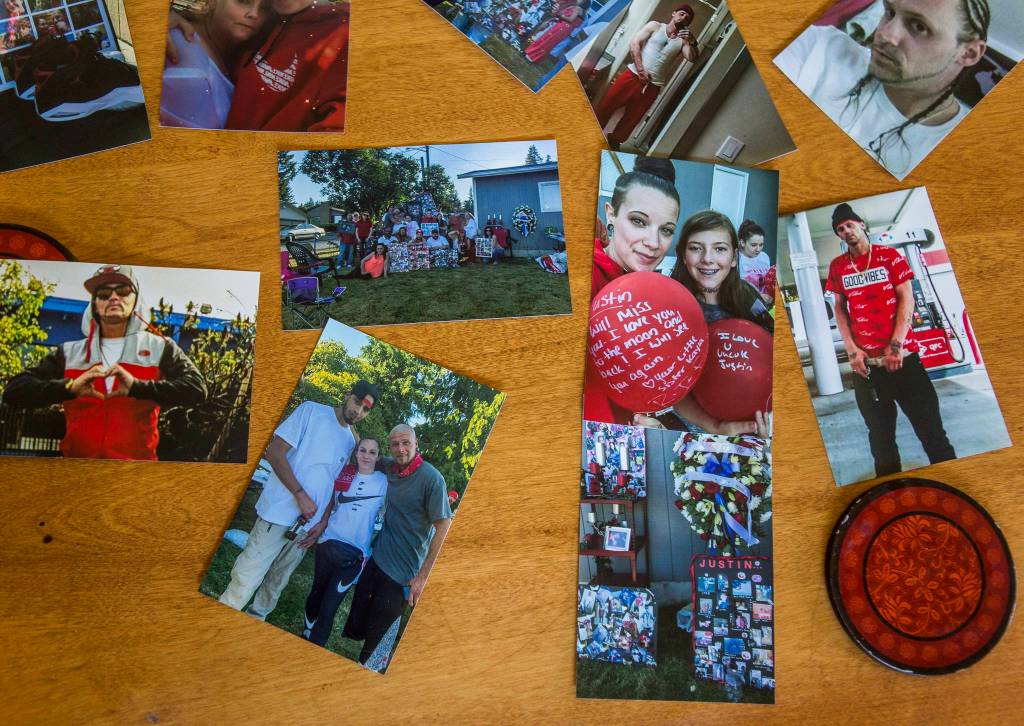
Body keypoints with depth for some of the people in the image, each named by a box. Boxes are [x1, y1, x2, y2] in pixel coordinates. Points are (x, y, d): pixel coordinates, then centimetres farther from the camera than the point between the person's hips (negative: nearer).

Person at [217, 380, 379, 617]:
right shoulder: (311, 411, -5)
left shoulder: (351, 440, 12)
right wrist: (301, 495, -17)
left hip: (308, 524, 6)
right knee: (246, 579, -5)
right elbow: (275, 452, -11)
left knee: (276, 583, 15)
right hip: (280, 514, -6)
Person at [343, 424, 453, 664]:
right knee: (354, 625, 16)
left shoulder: (432, 478, -18)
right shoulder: (390, 467, 1)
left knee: (375, 637, 7)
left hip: (402, 574, -6)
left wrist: (422, 576, -15)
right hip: (376, 560, 6)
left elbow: (443, 525, -15)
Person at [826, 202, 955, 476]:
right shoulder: (837, 267, 7)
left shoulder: (889, 256, 2)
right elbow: (840, 309, 8)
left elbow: (906, 300, -2)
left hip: (902, 356, -2)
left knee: (930, 427, 2)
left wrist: (895, 345, -11)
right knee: (880, 433, 10)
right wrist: (852, 350, -4)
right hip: (866, 362, 2)